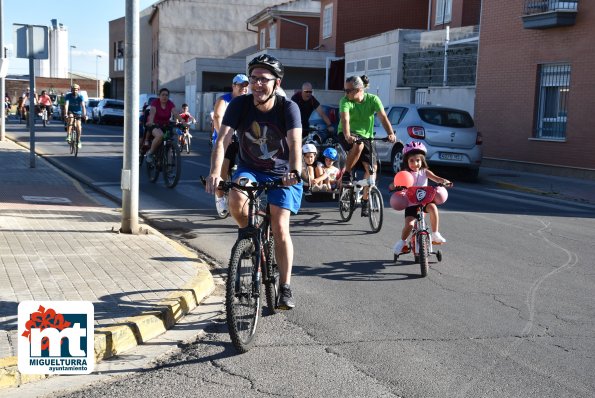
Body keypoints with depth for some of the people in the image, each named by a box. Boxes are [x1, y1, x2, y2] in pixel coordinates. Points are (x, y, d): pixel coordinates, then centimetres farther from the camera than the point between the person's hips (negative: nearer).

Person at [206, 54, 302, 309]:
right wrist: (215, 172, -42)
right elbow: (222, 139, -25)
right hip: (249, 169, 2)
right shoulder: (240, 104, -15)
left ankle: (285, 287, 2)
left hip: (281, 173, -1)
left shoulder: (288, 108, -19)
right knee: (236, 200, -30)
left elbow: (295, 143, -33)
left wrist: (294, 172, -53)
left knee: (280, 227, -13)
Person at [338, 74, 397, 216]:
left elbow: (383, 117, -21)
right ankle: (346, 174, -15)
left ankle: (365, 200, 9)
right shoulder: (345, 101, -16)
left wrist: (391, 133, -37)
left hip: (365, 136, 3)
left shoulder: (373, 99, -11)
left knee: (372, 168, -9)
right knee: (358, 145, -38)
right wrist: (347, 136, -50)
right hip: (347, 136, -3)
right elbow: (345, 119, -31)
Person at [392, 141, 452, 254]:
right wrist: (395, 186, -34)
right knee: (409, 224, -19)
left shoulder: (425, 172, 4)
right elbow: (393, 185, -9)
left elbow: (436, 178, -9)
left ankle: (435, 234, -17)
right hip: (410, 203, -1)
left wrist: (444, 181, -30)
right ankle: (402, 241, 14)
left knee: (432, 207, -32)